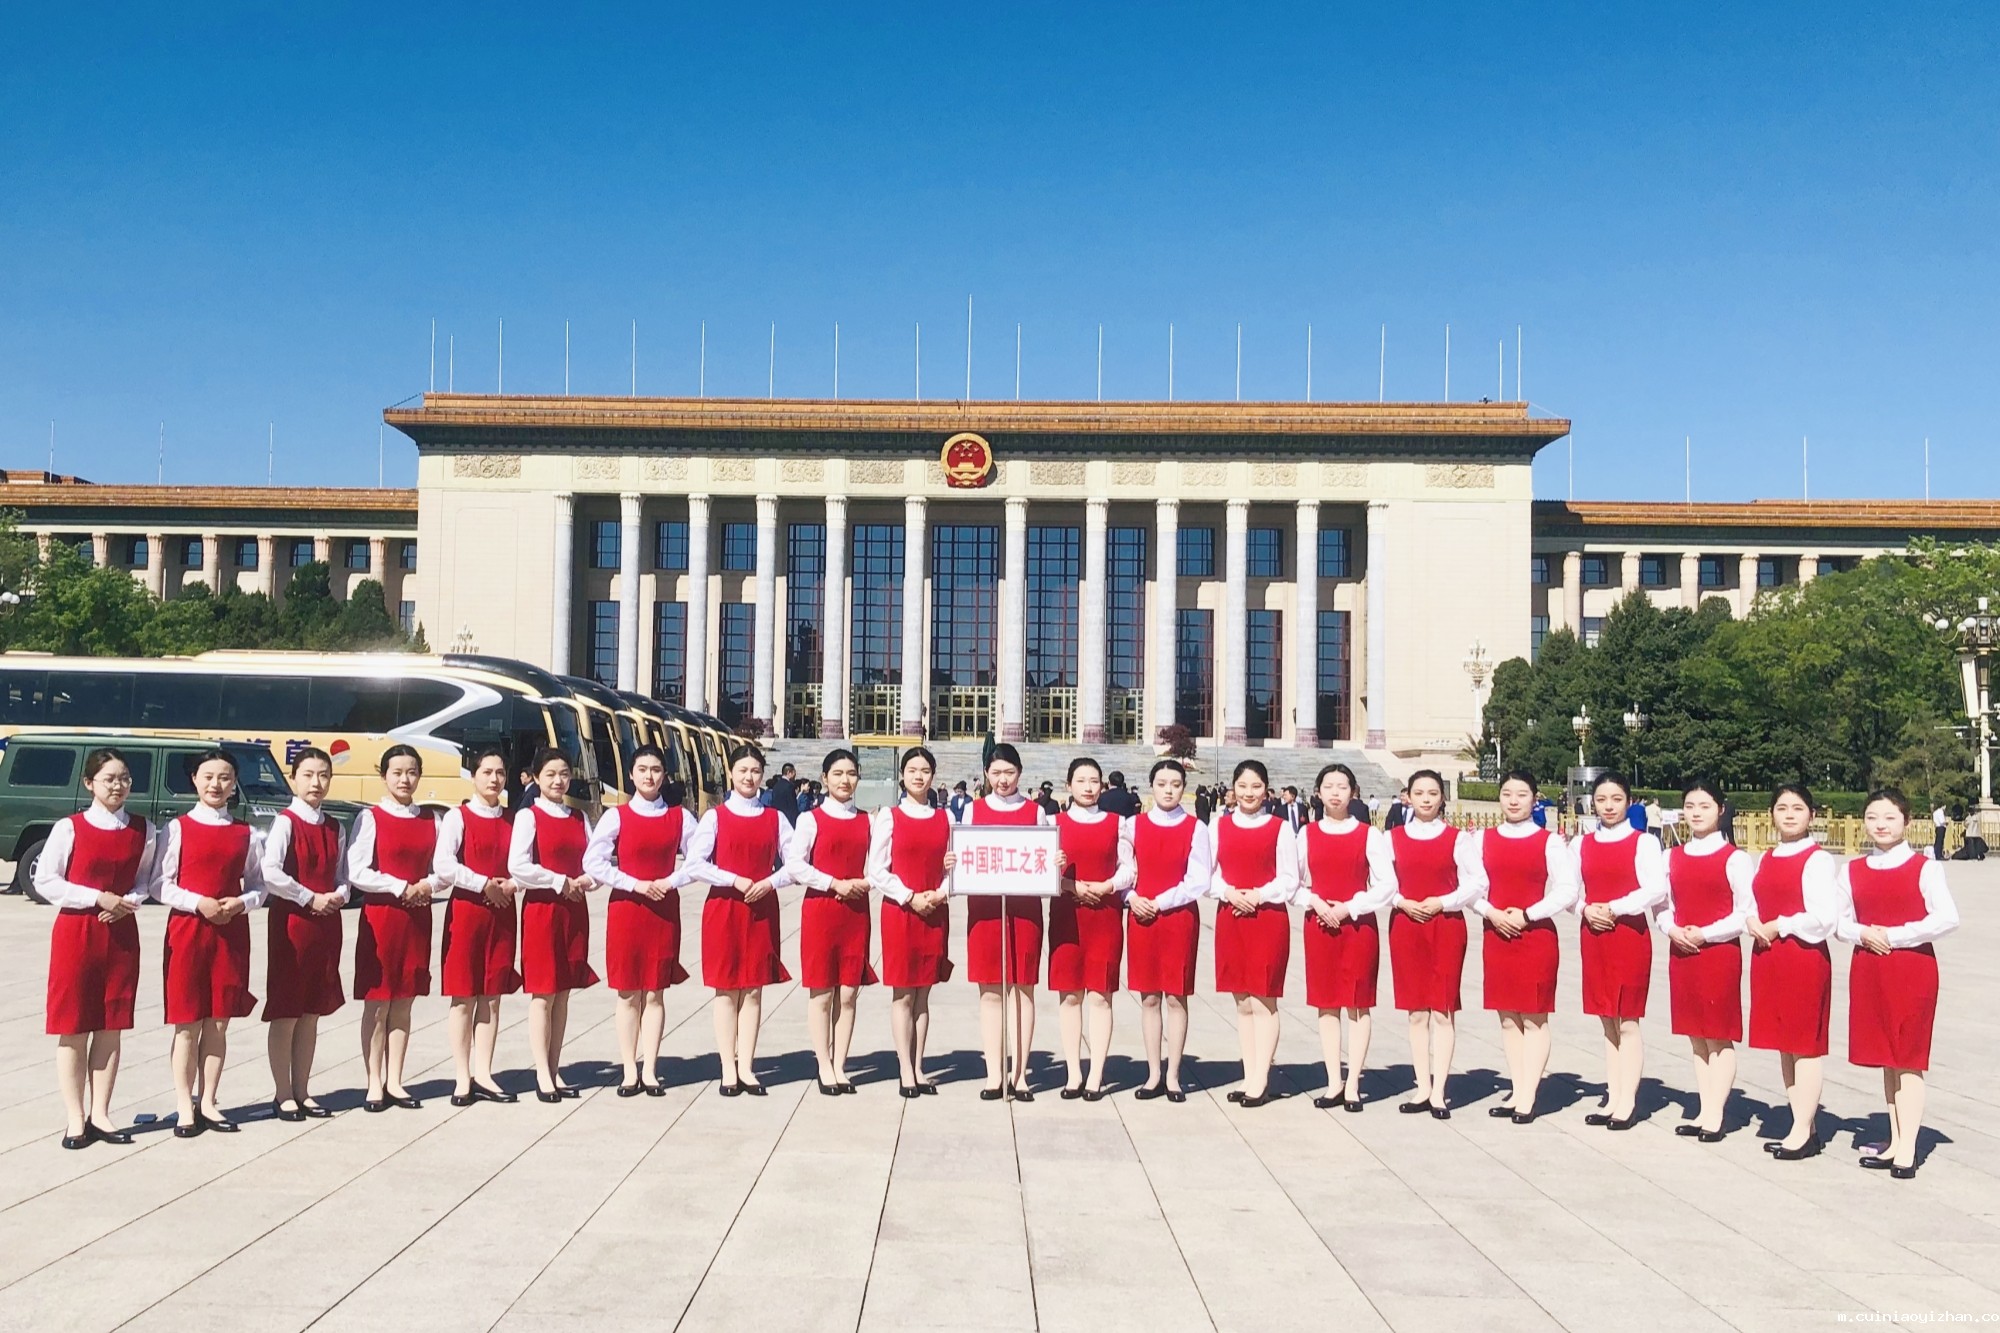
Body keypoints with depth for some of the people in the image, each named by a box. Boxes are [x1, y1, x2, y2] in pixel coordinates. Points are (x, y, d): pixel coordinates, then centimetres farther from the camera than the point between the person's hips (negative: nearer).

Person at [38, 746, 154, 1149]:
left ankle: (99, 1113, 15)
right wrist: (98, 898, -15)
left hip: (122, 932, 3)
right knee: (73, 1026, 1)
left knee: (112, 1026, 6)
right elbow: (44, 880, -6)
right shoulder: (69, 829, -6)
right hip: (75, 931, -3)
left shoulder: (143, 832, 3)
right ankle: (76, 1119, 8)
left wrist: (129, 901, -10)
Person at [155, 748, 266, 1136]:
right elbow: (161, 884, -4)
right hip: (187, 928, -2)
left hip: (232, 930, 2)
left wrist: (241, 904, -11)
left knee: (219, 1022, 7)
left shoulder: (246, 834, 7)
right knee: (187, 1023, 1)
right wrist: (198, 903, -17)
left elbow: (258, 886, 9)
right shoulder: (179, 828, 0)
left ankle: (208, 1103, 17)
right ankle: (186, 1107, 10)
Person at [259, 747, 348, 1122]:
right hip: (291, 921, -6)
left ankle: (302, 1091, 20)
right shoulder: (285, 822, -8)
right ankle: (283, 1095, 10)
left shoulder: (333, 828, 11)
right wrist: (311, 898, -16)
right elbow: (270, 873, -19)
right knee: (285, 1011, 1)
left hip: (326, 923, 6)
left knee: (312, 1011, 11)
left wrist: (338, 896, -7)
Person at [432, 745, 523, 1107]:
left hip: (503, 912, 4)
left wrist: (510, 886, -12)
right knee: (464, 996, 0)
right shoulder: (458, 817, -3)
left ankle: (482, 1074, 14)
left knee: (492, 996, 6)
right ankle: (462, 1078, 7)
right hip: (466, 910, -4)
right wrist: (484, 884, -16)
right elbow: (442, 866, -15)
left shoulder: (513, 820, 9)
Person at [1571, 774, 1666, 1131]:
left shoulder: (1643, 842, -4)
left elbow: (1656, 889, -15)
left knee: (1628, 1023, -1)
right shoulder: (1581, 844, 10)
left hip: (1630, 934, -5)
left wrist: (1613, 908, -17)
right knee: (1608, 1022, 10)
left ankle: (1627, 1103, 5)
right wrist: (1586, 909, -9)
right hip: (1593, 935, 5)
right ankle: (1613, 1098, 17)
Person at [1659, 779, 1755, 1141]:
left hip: (1720, 953, -5)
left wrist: (1706, 933, -16)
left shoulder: (1733, 858, -7)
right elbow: (1661, 904, 12)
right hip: (1681, 953, 6)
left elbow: (1747, 912, -10)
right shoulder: (1673, 857, 9)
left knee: (1720, 1037, 1)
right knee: (1696, 1036, 11)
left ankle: (1715, 1116, 7)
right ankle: (1704, 1111, 19)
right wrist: (1671, 930, -8)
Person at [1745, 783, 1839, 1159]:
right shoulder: (1765, 859, 13)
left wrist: (1778, 927, -12)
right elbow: (1752, 904, 18)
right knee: (1783, 1044, 12)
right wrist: (1752, 923, -3)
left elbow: (1823, 916, -18)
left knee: (1805, 1044, -1)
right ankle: (1804, 1126, 22)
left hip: (1804, 956, -8)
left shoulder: (1817, 860, -10)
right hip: (1767, 957, 8)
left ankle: (1803, 1132, 6)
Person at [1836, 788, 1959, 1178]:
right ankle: (1895, 1143, 18)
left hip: (1913, 967, -4)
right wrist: (1862, 934, -10)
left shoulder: (1924, 868, -5)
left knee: (1909, 1059, -2)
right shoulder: (1853, 870, 8)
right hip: (1868, 968, 5)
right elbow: (1839, 919, 11)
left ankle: (1907, 1149, 2)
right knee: (1885, 1058, 10)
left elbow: (1947, 918, -15)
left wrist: (1894, 935, -16)